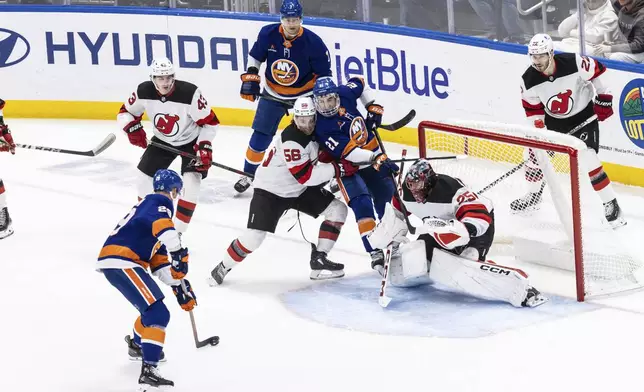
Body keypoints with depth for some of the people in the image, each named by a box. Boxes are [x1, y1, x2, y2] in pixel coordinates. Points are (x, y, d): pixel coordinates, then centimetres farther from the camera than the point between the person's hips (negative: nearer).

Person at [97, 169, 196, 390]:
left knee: (152, 305, 31)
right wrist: (179, 253, -33)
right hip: (121, 262, -10)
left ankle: (138, 345, 54)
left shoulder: (148, 206, 28)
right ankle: (148, 371, -24)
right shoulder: (160, 203, -1)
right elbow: (164, 227, -28)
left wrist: (179, 285, 19)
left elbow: (158, 260, 25)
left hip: (113, 261, 10)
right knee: (157, 314, -16)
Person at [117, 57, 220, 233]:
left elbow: (209, 122, -22)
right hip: (162, 140, 4)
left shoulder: (190, 93, -32)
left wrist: (204, 147, -28)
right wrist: (133, 128, -24)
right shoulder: (144, 91, -21)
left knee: (191, 181, -20)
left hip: (191, 141, -4)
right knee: (145, 176, 3)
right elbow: (126, 112, -5)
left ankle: (177, 231, -13)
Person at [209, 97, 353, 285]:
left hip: (300, 190, 8)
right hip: (270, 190, -8)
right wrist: (338, 168, -30)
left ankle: (319, 260, 5)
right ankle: (223, 268, 7)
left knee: (338, 209, 0)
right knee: (254, 237, -18)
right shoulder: (291, 139, -31)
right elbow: (305, 176, -32)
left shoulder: (317, 129, -6)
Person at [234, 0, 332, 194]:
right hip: (273, 94, 2)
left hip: (304, 96, -2)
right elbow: (254, 56, 4)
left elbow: (324, 74, -11)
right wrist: (250, 79, -3)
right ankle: (249, 174, 20)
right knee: (260, 136, 3)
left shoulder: (313, 42, -21)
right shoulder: (268, 34, -15)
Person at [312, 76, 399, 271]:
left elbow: (359, 84, 10)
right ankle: (374, 251, -24)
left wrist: (373, 107, 2)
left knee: (389, 196, 17)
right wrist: (376, 159, -46)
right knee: (362, 205, -23)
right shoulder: (323, 128, -30)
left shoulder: (345, 94, -14)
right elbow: (349, 152, -37)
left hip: (372, 152, 6)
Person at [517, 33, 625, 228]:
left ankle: (611, 206, -7)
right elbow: (533, 109, -4)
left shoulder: (574, 63, -29)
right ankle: (533, 196, 32)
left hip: (584, 116, -5)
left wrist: (604, 99, -9)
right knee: (534, 154, 6)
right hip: (554, 120, 5)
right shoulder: (529, 80, -17)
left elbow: (597, 71, -11)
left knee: (588, 160, -18)